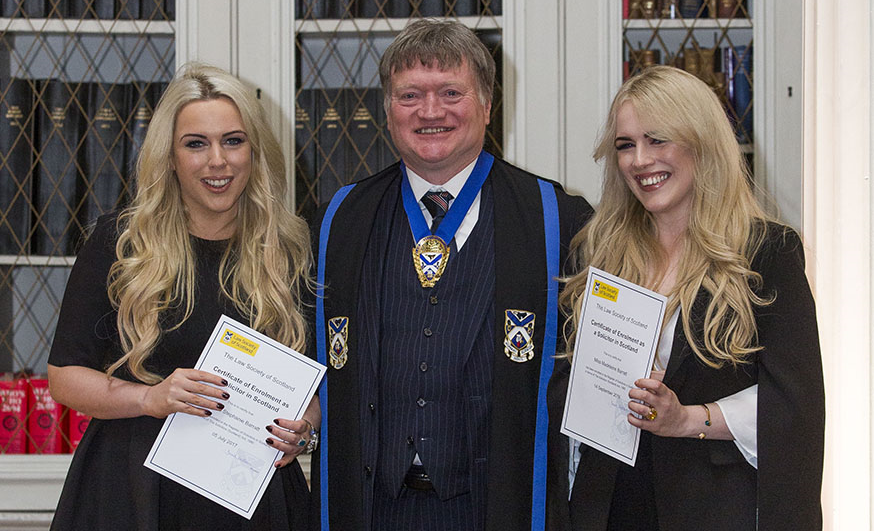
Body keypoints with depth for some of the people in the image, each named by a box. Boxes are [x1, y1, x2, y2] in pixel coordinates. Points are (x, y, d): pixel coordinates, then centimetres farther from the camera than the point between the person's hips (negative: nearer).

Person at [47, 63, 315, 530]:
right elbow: (65, 377, -2)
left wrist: (303, 425, -10)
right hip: (132, 491, -1)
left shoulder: (291, 251, 3)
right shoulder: (119, 243, -2)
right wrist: (152, 398, -18)